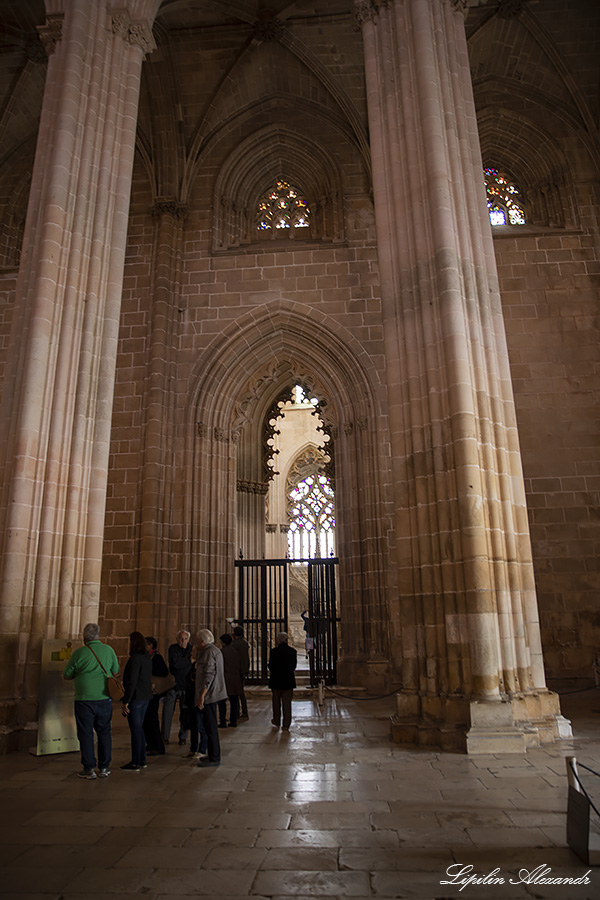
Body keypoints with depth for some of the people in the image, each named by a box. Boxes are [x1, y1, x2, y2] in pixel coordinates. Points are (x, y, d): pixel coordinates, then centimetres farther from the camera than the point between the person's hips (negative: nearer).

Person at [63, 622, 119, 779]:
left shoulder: (79, 653, -8)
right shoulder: (108, 650, 0)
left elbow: (67, 675, 3)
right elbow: (115, 671, 10)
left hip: (84, 699, -2)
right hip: (104, 699, 3)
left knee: (86, 733, 8)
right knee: (104, 732, 13)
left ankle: (89, 769, 11)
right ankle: (104, 768, 19)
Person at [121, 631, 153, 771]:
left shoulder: (135, 658, -18)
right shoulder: (147, 657, 9)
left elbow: (132, 681, -21)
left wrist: (126, 701, -17)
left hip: (135, 698, -9)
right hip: (145, 697, 9)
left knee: (135, 729, 0)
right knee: (139, 728, 17)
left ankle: (135, 763, 8)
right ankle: (142, 760, 24)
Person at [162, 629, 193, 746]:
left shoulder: (192, 648, 5)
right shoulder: (173, 648, -3)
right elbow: (176, 663, -17)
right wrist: (190, 660, -10)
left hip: (186, 685, 2)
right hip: (172, 684, -1)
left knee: (185, 713, 5)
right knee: (167, 711, 1)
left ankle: (183, 737, 18)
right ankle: (165, 737, 15)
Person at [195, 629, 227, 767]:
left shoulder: (209, 652, -16)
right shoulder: (215, 650, 16)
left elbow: (209, 675, -23)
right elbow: (200, 667, 21)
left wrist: (202, 695, -23)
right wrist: (198, 651, 16)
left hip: (209, 694, -11)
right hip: (212, 694, 11)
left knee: (210, 726, -4)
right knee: (210, 726, 17)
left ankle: (214, 758, 2)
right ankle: (213, 755, 26)